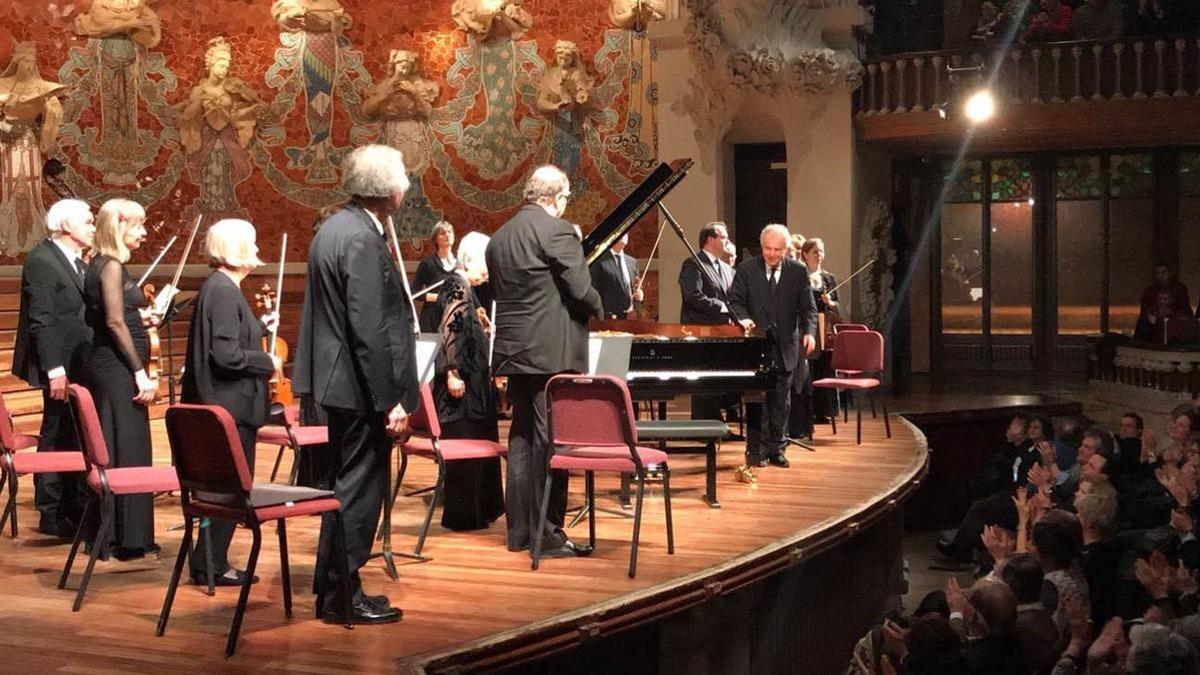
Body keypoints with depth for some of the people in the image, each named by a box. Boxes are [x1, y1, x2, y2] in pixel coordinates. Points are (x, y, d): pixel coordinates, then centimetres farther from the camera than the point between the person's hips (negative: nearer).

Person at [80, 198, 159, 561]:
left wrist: (138, 317, 15)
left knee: (112, 451, 12)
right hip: (117, 368, -9)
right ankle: (128, 538, 0)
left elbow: (97, 318, 18)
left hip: (106, 367, 9)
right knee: (127, 450, -5)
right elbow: (115, 322, -20)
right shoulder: (112, 266, -13)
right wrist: (140, 373, -20)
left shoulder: (101, 265, 15)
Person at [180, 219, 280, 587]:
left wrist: (259, 328, 14)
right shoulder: (224, 292, -17)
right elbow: (226, 354, -24)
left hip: (226, 404, 10)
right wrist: (268, 363, -12)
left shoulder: (219, 288, 14)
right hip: (231, 406, -10)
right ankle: (210, 565, 3)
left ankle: (211, 562, 21)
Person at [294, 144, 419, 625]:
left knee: (349, 484, 18)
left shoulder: (336, 228, 12)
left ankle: (331, 586, 27)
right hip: (362, 387, -10)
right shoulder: (362, 240, -19)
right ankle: (342, 596, 6)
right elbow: (368, 330, -23)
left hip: (339, 383, 10)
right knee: (360, 487, -1)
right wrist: (391, 401, -21)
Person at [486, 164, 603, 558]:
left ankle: (519, 529, 19)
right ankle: (548, 534, -2)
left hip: (513, 349, 8)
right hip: (552, 352, -8)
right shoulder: (556, 230, -12)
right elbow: (581, 291, -15)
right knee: (551, 439, -4)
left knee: (522, 436, 14)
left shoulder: (499, 237, 13)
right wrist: (598, 308, 6)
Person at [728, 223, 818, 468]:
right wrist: (744, 318, -21)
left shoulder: (798, 271, 2)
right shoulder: (746, 269, 0)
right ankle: (756, 448, 1)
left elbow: (808, 308, 1)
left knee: (781, 400, 8)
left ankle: (776, 448, 16)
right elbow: (735, 300, 0)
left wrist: (809, 331, -18)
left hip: (786, 346, 2)